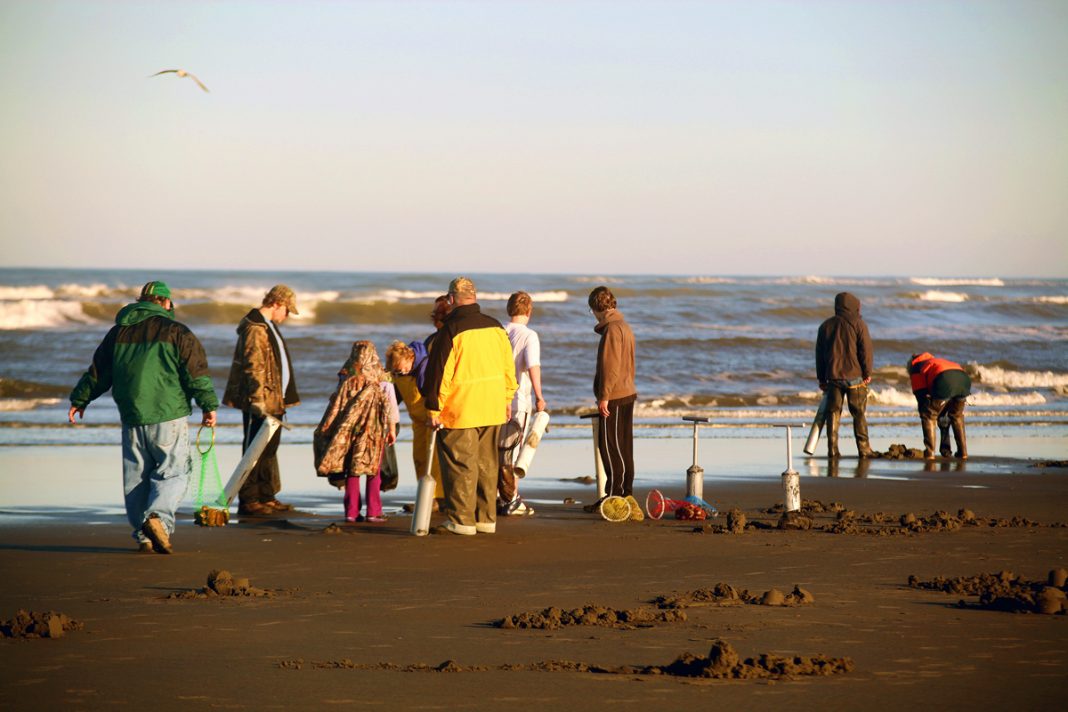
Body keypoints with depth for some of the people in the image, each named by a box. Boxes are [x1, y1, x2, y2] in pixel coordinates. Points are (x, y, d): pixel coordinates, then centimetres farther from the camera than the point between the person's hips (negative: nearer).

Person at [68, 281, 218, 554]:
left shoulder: (118, 332, 11)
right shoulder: (176, 332, -2)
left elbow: (98, 372, 18)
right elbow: (196, 373, -6)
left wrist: (79, 400, 30)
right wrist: (208, 406, 1)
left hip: (131, 418, 4)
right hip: (168, 415, -4)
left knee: (136, 476, 10)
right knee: (174, 472, -1)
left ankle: (144, 537, 10)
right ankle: (158, 516, -24)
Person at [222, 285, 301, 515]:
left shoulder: (269, 326, 19)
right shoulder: (255, 329, -15)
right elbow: (254, 368, -21)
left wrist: (282, 399, 26)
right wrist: (258, 401, -26)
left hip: (273, 401, 10)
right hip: (260, 403, -10)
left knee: (269, 450, 15)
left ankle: (267, 497, 23)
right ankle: (248, 501, -3)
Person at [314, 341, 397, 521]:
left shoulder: (345, 377, -2)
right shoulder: (381, 380, -5)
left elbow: (335, 405, 1)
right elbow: (389, 405, -2)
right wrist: (392, 429, 9)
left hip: (348, 430, 2)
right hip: (374, 431, -2)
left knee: (351, 472, 9)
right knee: (373, 472, 6)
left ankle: (351, 512, 7)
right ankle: (373, 512, 2)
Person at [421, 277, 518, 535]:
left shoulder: (451, 330, -12)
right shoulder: (496, 328, 7)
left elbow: (439, 372, -12)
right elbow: (508, 366, 14)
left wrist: (433, 409, -7)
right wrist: (507, 399, 23)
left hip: (459, 412, -6)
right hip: (492, 409, 6)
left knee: (460, 465, -1)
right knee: (487, 464, 13)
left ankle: (461, 520, -1)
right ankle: (486, 518, 16)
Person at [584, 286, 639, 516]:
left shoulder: (612, 329, -14)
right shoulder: (624, 326, 17)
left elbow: (610, 366, -19)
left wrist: (604, 396, -18)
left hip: (614, 398, -10)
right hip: (627, 394, 10)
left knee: (610, 446, -6)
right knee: (623, 447, 12)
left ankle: (615, 495, -6)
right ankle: (626, 494, 15)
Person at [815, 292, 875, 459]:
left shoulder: (825, 326, 11)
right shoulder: (858, 324, -2)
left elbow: (819, 353, 12)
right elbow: (865, 349, -6)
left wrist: (821, 378, 16)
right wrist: (868, 373, 0)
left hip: (833, 376, 3)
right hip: (854, 376, -3)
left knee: (833, 413, 5)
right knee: (859, 414, 3)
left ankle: (832, 449, 0)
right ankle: (863, 448, 3)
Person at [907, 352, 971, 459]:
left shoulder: (915, 368, 28)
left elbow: (921, 395, 19)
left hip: (944, 382, -6)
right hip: (963, 378, 6)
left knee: (929, 416, 12)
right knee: (957, 416, 29)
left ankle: (930, 453, 4)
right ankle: (962, 452, 26)